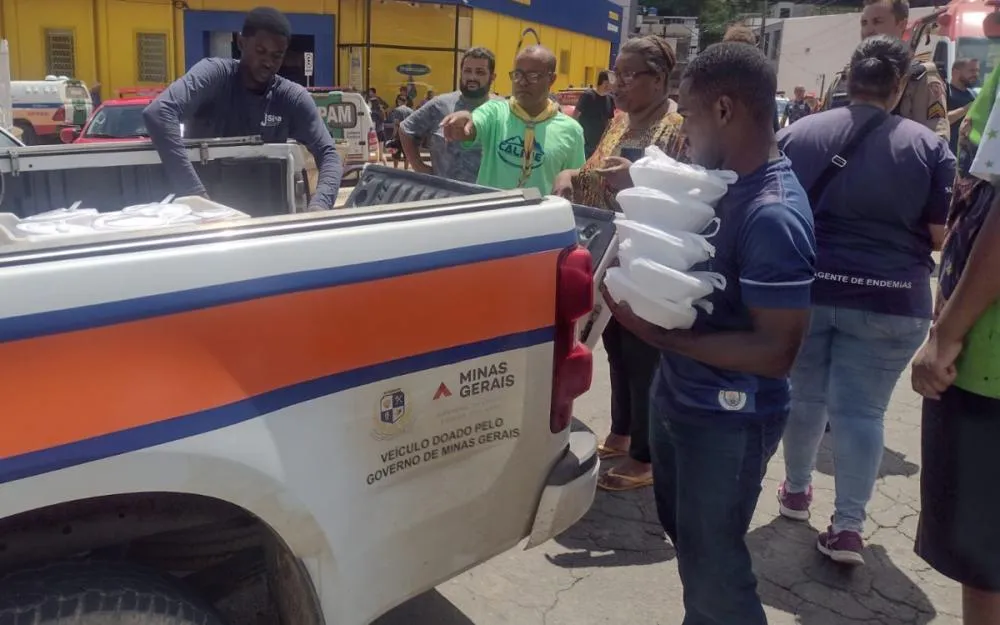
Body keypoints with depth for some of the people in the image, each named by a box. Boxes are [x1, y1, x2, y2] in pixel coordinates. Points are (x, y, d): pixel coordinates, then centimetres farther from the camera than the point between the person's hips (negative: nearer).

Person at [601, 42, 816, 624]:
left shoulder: (773, 215, -27)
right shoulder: (725, 183, 1)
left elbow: (776, 351, -27)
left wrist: (655, 331, -27)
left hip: (729, 418, -9)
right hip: (679, 395, 9)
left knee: (713, 566, 7)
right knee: (686, 533, 28)